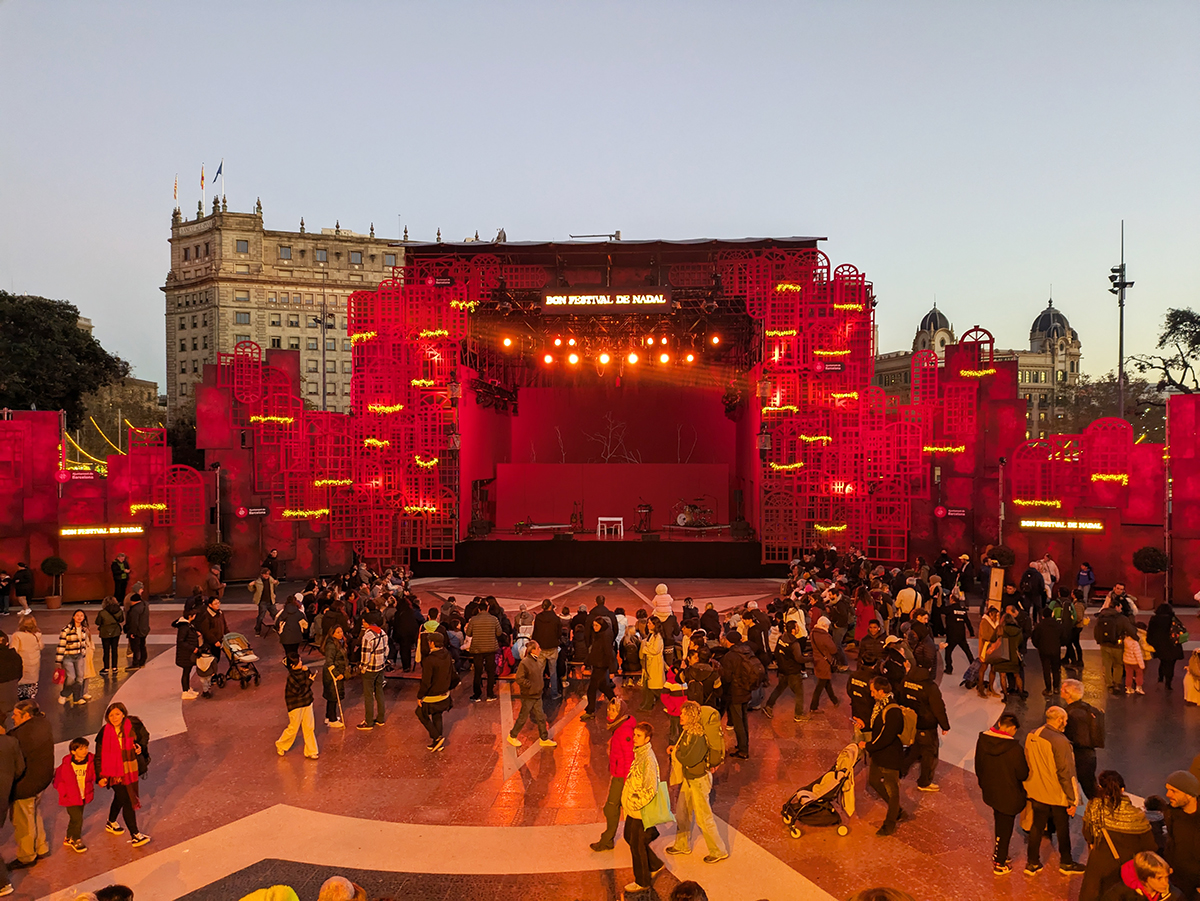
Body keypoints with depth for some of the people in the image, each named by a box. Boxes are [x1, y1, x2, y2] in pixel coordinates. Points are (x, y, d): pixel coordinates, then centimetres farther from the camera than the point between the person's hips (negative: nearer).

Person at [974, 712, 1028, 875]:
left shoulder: (982, 740, -10)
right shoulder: (1014, 749, -28)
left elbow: (978, 766, 3)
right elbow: (1023, 774, -18)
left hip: (990, 792, 5)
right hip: (1009, 795, -5)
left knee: (999, 824, 27)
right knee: (1005, 828, 14)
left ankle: (998, 854, 44)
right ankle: (1000, 864, 27)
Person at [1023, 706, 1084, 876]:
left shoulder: (1031, 735, -4)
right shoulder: (1059, 741, -25)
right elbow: (1065, 773, -22)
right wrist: (1072, 800, -13)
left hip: (1037, 792, 6)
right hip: (1057, 795, -6)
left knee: (1037, 826, 17)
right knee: (1062, 829, 16)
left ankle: (1032, 863, 26)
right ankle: (1066, 863, 34)